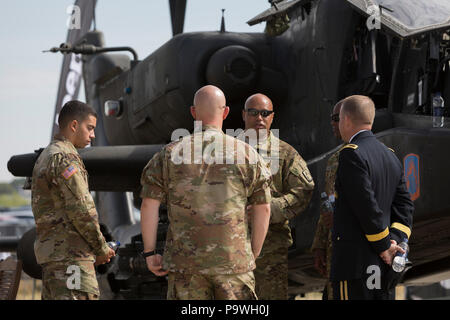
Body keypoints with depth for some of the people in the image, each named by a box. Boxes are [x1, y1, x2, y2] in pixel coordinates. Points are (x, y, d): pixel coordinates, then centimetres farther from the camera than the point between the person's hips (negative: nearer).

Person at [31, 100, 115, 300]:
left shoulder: (46, 157, 21)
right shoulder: (65, 158, -12)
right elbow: (81, 210, -18)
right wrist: (101, 248, -5)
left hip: (49, 248, 10)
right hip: (70, 253, -10)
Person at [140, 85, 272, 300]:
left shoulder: (170, 153, 2)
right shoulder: (246, 154, 1)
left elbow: (149, 205, -1)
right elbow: (263, 209, 2)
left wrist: (149, 252, 6)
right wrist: (253, 254, 12)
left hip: (184, 260, 1)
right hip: (234, 259, 0)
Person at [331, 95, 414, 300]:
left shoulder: (351, 154, -12)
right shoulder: (391, 156, 15)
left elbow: (368, 206, -17)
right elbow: (405, 205, 12)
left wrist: (385, 246, -9)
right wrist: (395, 241, 1)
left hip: (355, 264, -8)